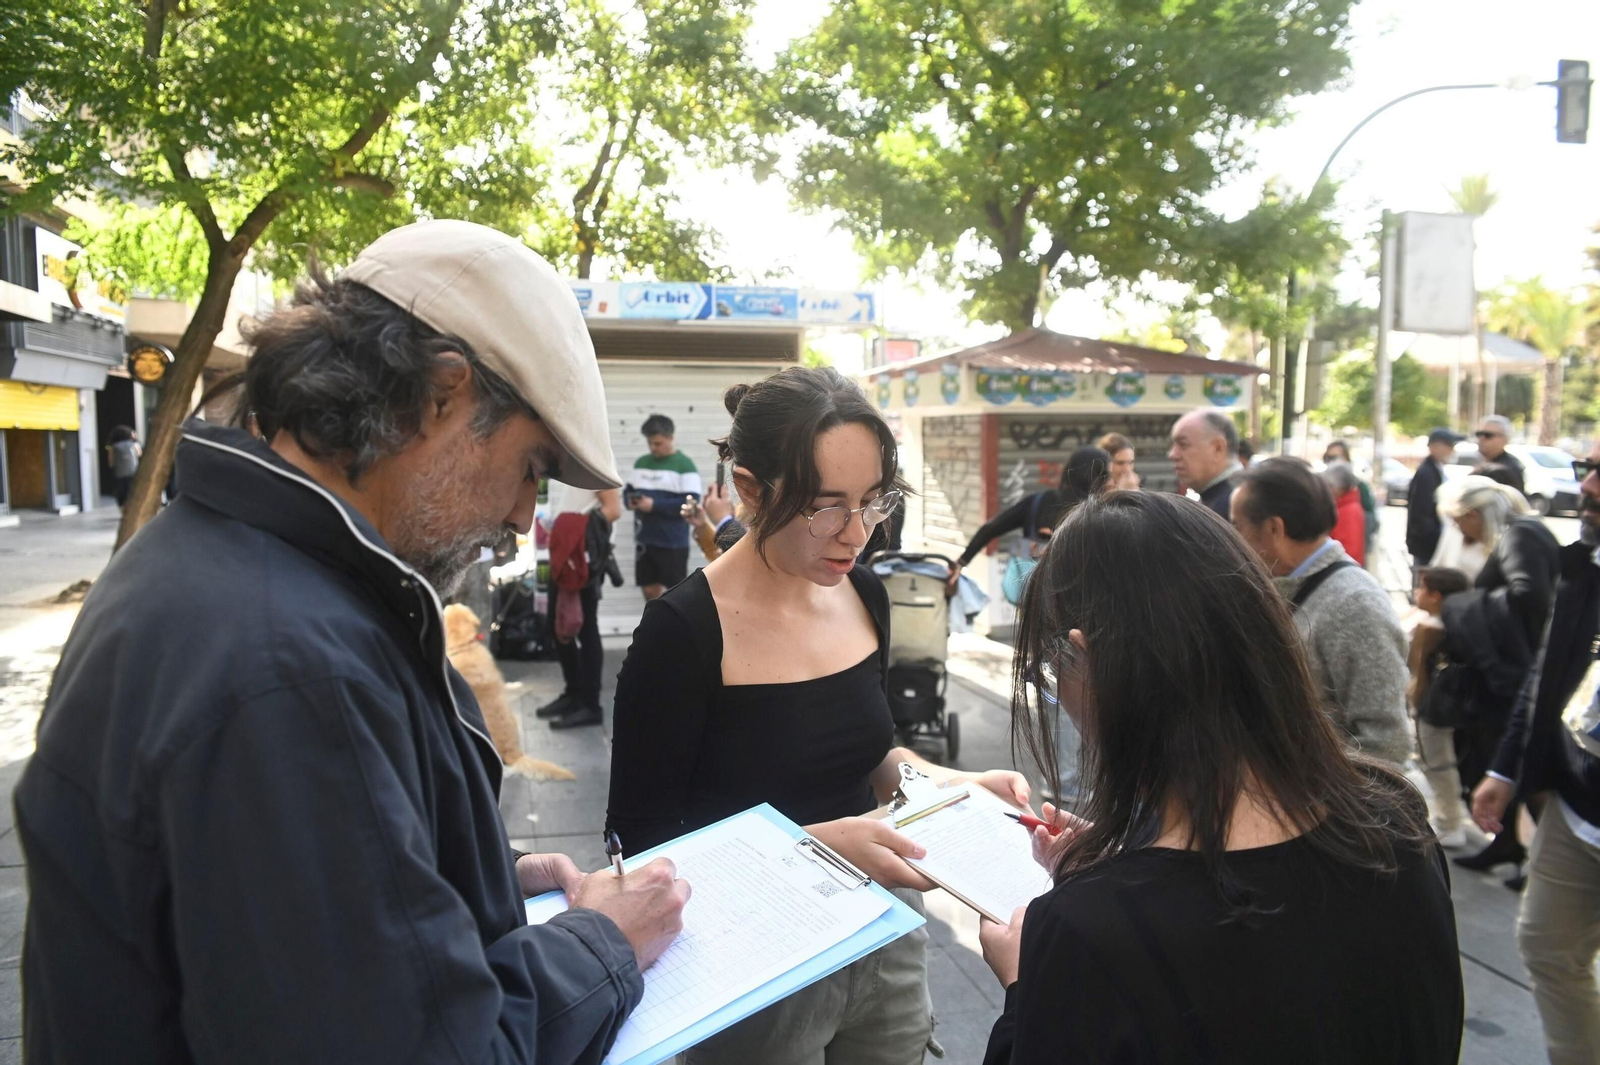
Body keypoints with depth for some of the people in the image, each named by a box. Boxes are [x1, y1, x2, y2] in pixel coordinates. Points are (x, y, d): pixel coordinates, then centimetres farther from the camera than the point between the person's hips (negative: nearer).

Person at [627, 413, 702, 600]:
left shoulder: (684, 464, -8)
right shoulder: (641, 462, 12)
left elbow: (691, 502, -17)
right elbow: (628, 490, 18)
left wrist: (655, 505, -21)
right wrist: (630, 500, -7)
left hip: (673, 542, -6)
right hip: (644, 540, 6)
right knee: (650, 588, 12)